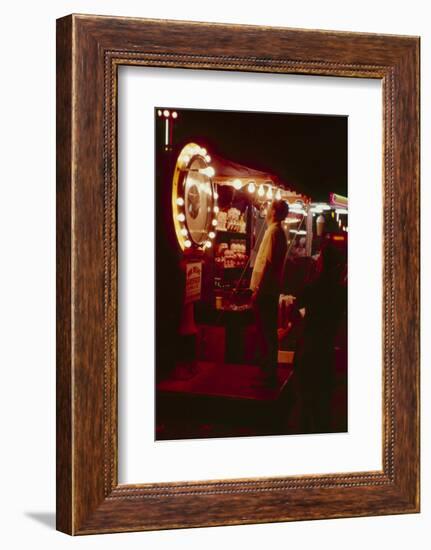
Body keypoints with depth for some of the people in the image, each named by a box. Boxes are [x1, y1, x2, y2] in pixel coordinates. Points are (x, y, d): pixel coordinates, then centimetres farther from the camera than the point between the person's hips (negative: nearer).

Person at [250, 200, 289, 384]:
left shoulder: (273, 231, -15)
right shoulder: (279, 232, 14)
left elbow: (268, 263, -20)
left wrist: (258, 289, -19)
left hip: (265, 290, -9)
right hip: (271, 290, 9)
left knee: (266, 333, -5)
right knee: (268, 331, 15)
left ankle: (269, 374, -1)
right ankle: (269, 370, 22)